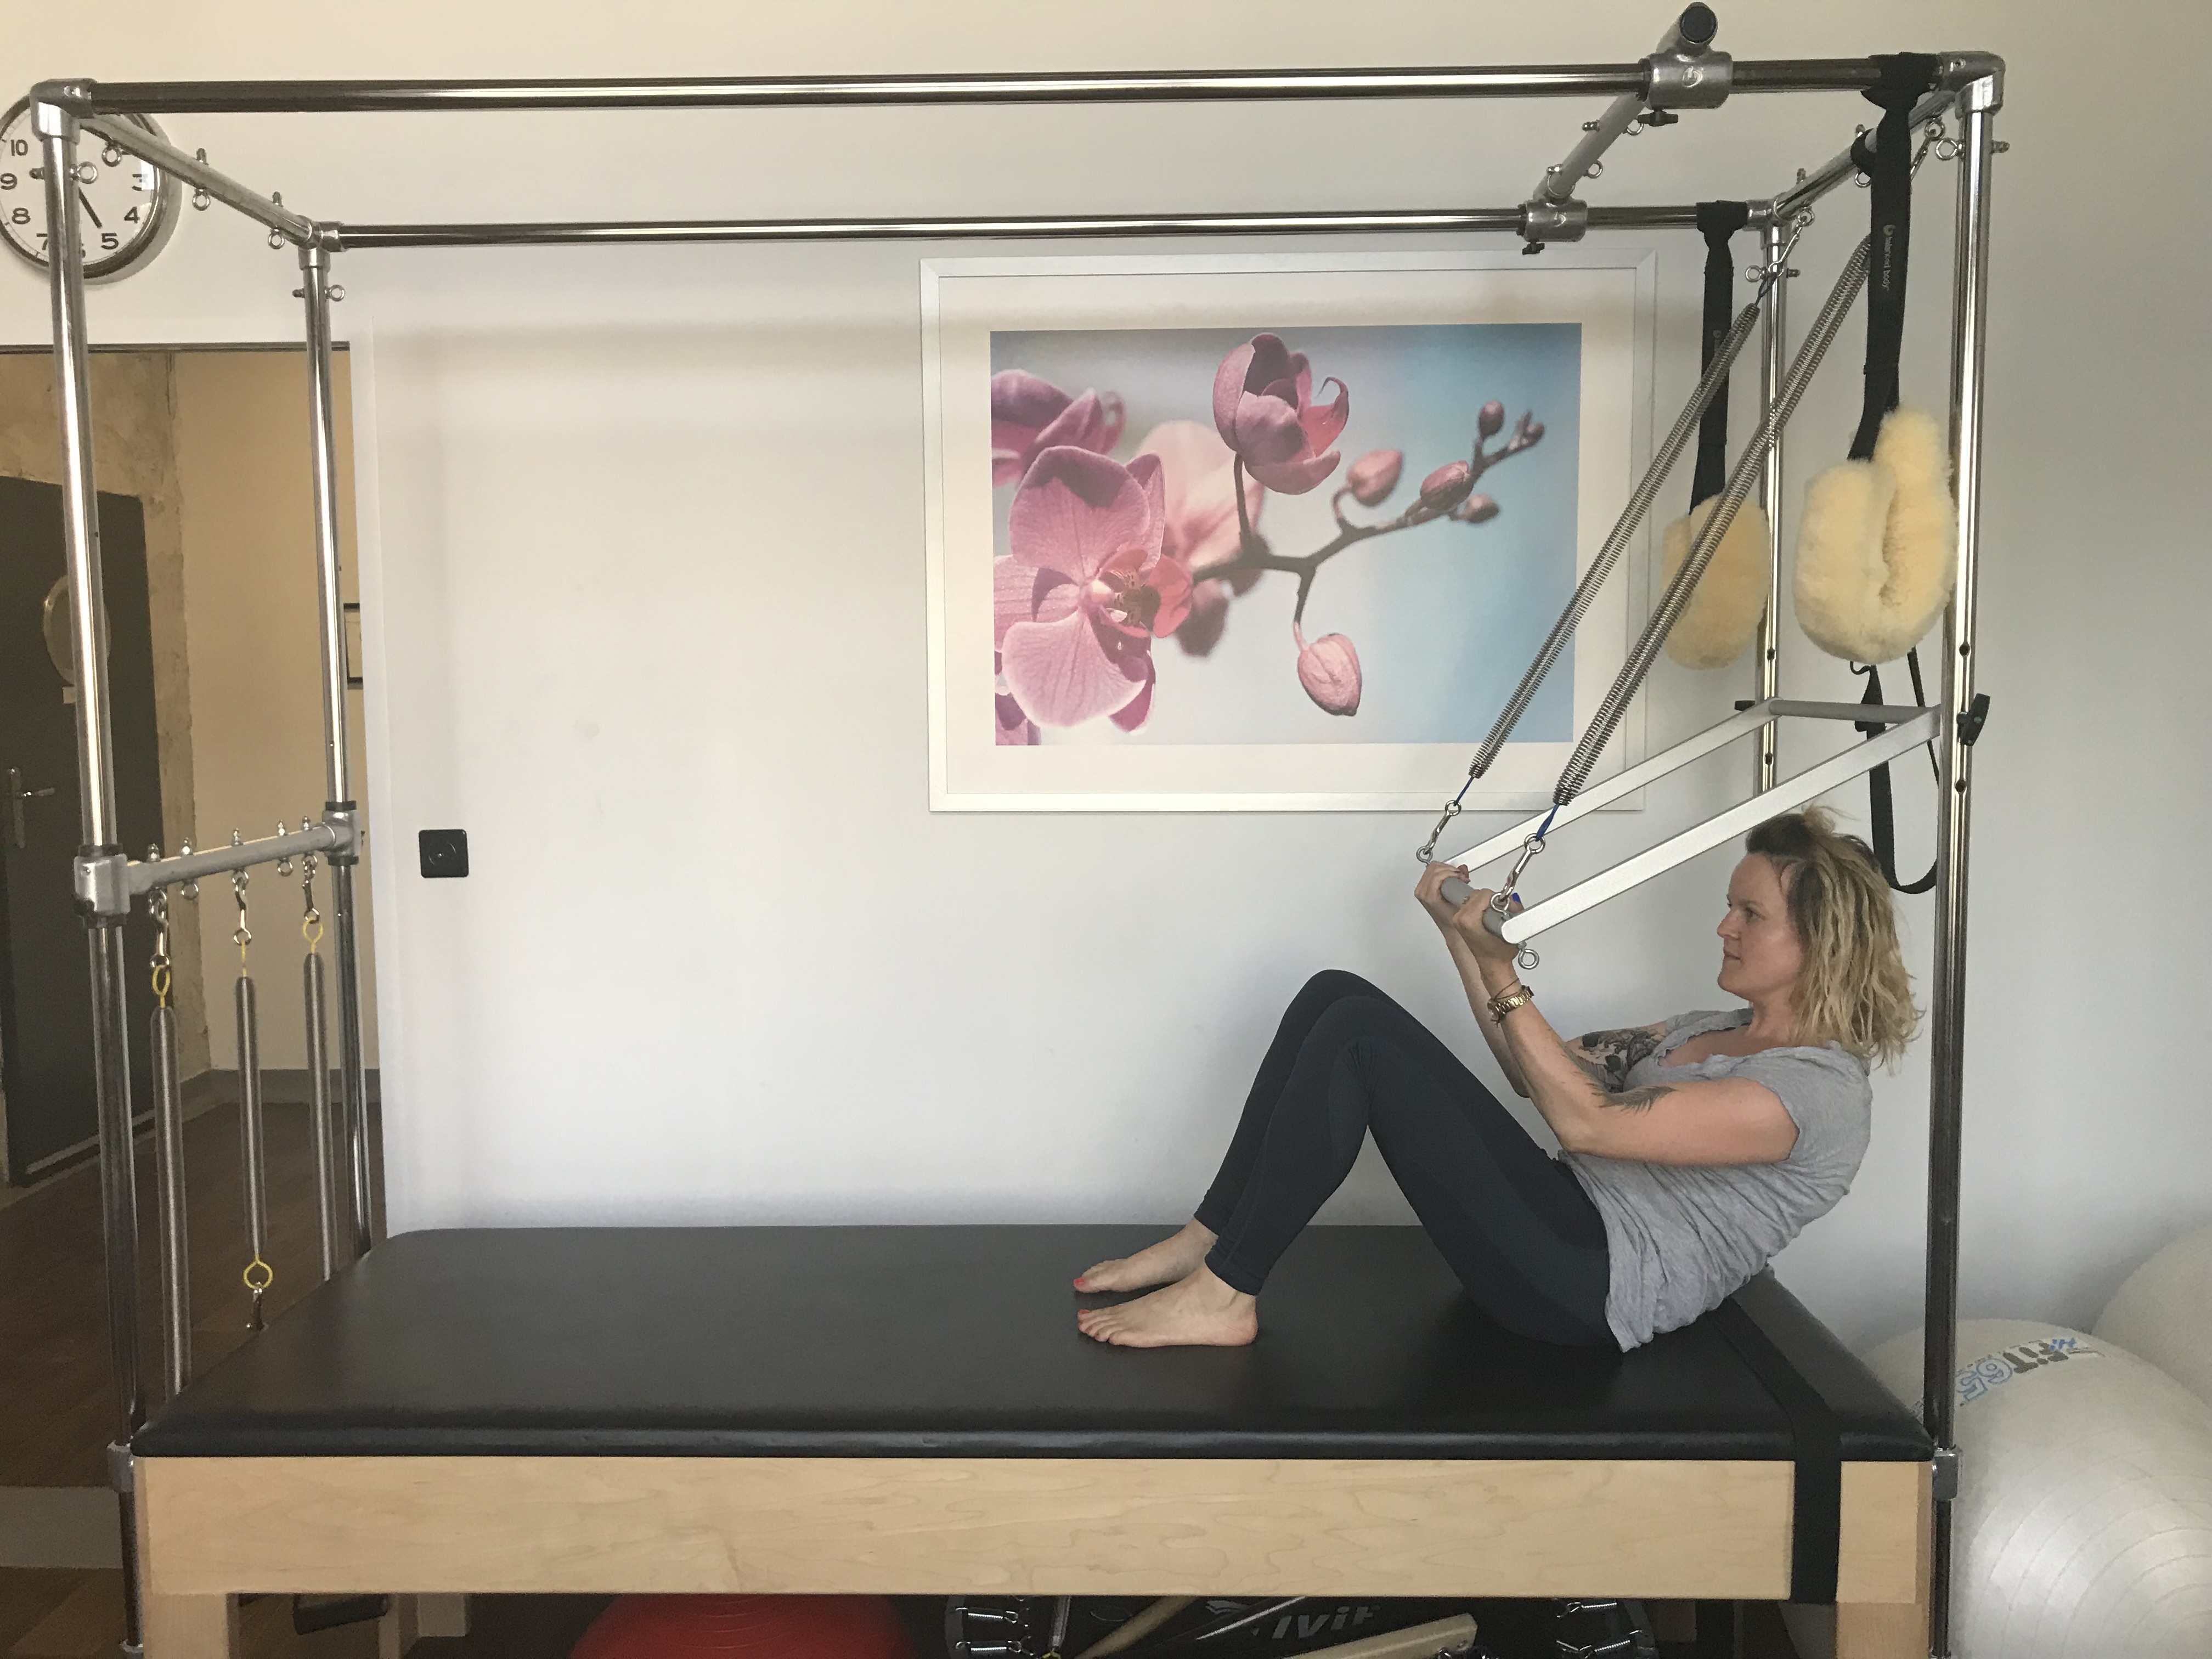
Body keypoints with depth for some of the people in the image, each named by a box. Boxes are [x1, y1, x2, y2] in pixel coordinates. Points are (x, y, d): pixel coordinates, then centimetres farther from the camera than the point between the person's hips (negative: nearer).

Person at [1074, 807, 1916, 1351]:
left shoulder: (1818, 1089, -9)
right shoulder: (1711, 1033, 20)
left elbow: (1586, 1121, -19)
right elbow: (1538, 1071, 20)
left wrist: (1501, 973, -18)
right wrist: (1459, 932, 12)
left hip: (1585, 1288, -9)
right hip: (1567, 1218, 9)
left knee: (1360, 1036, -21)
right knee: (1336, 995, -3)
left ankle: (1224, 1296, -13)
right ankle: (1208, 1241, 0)